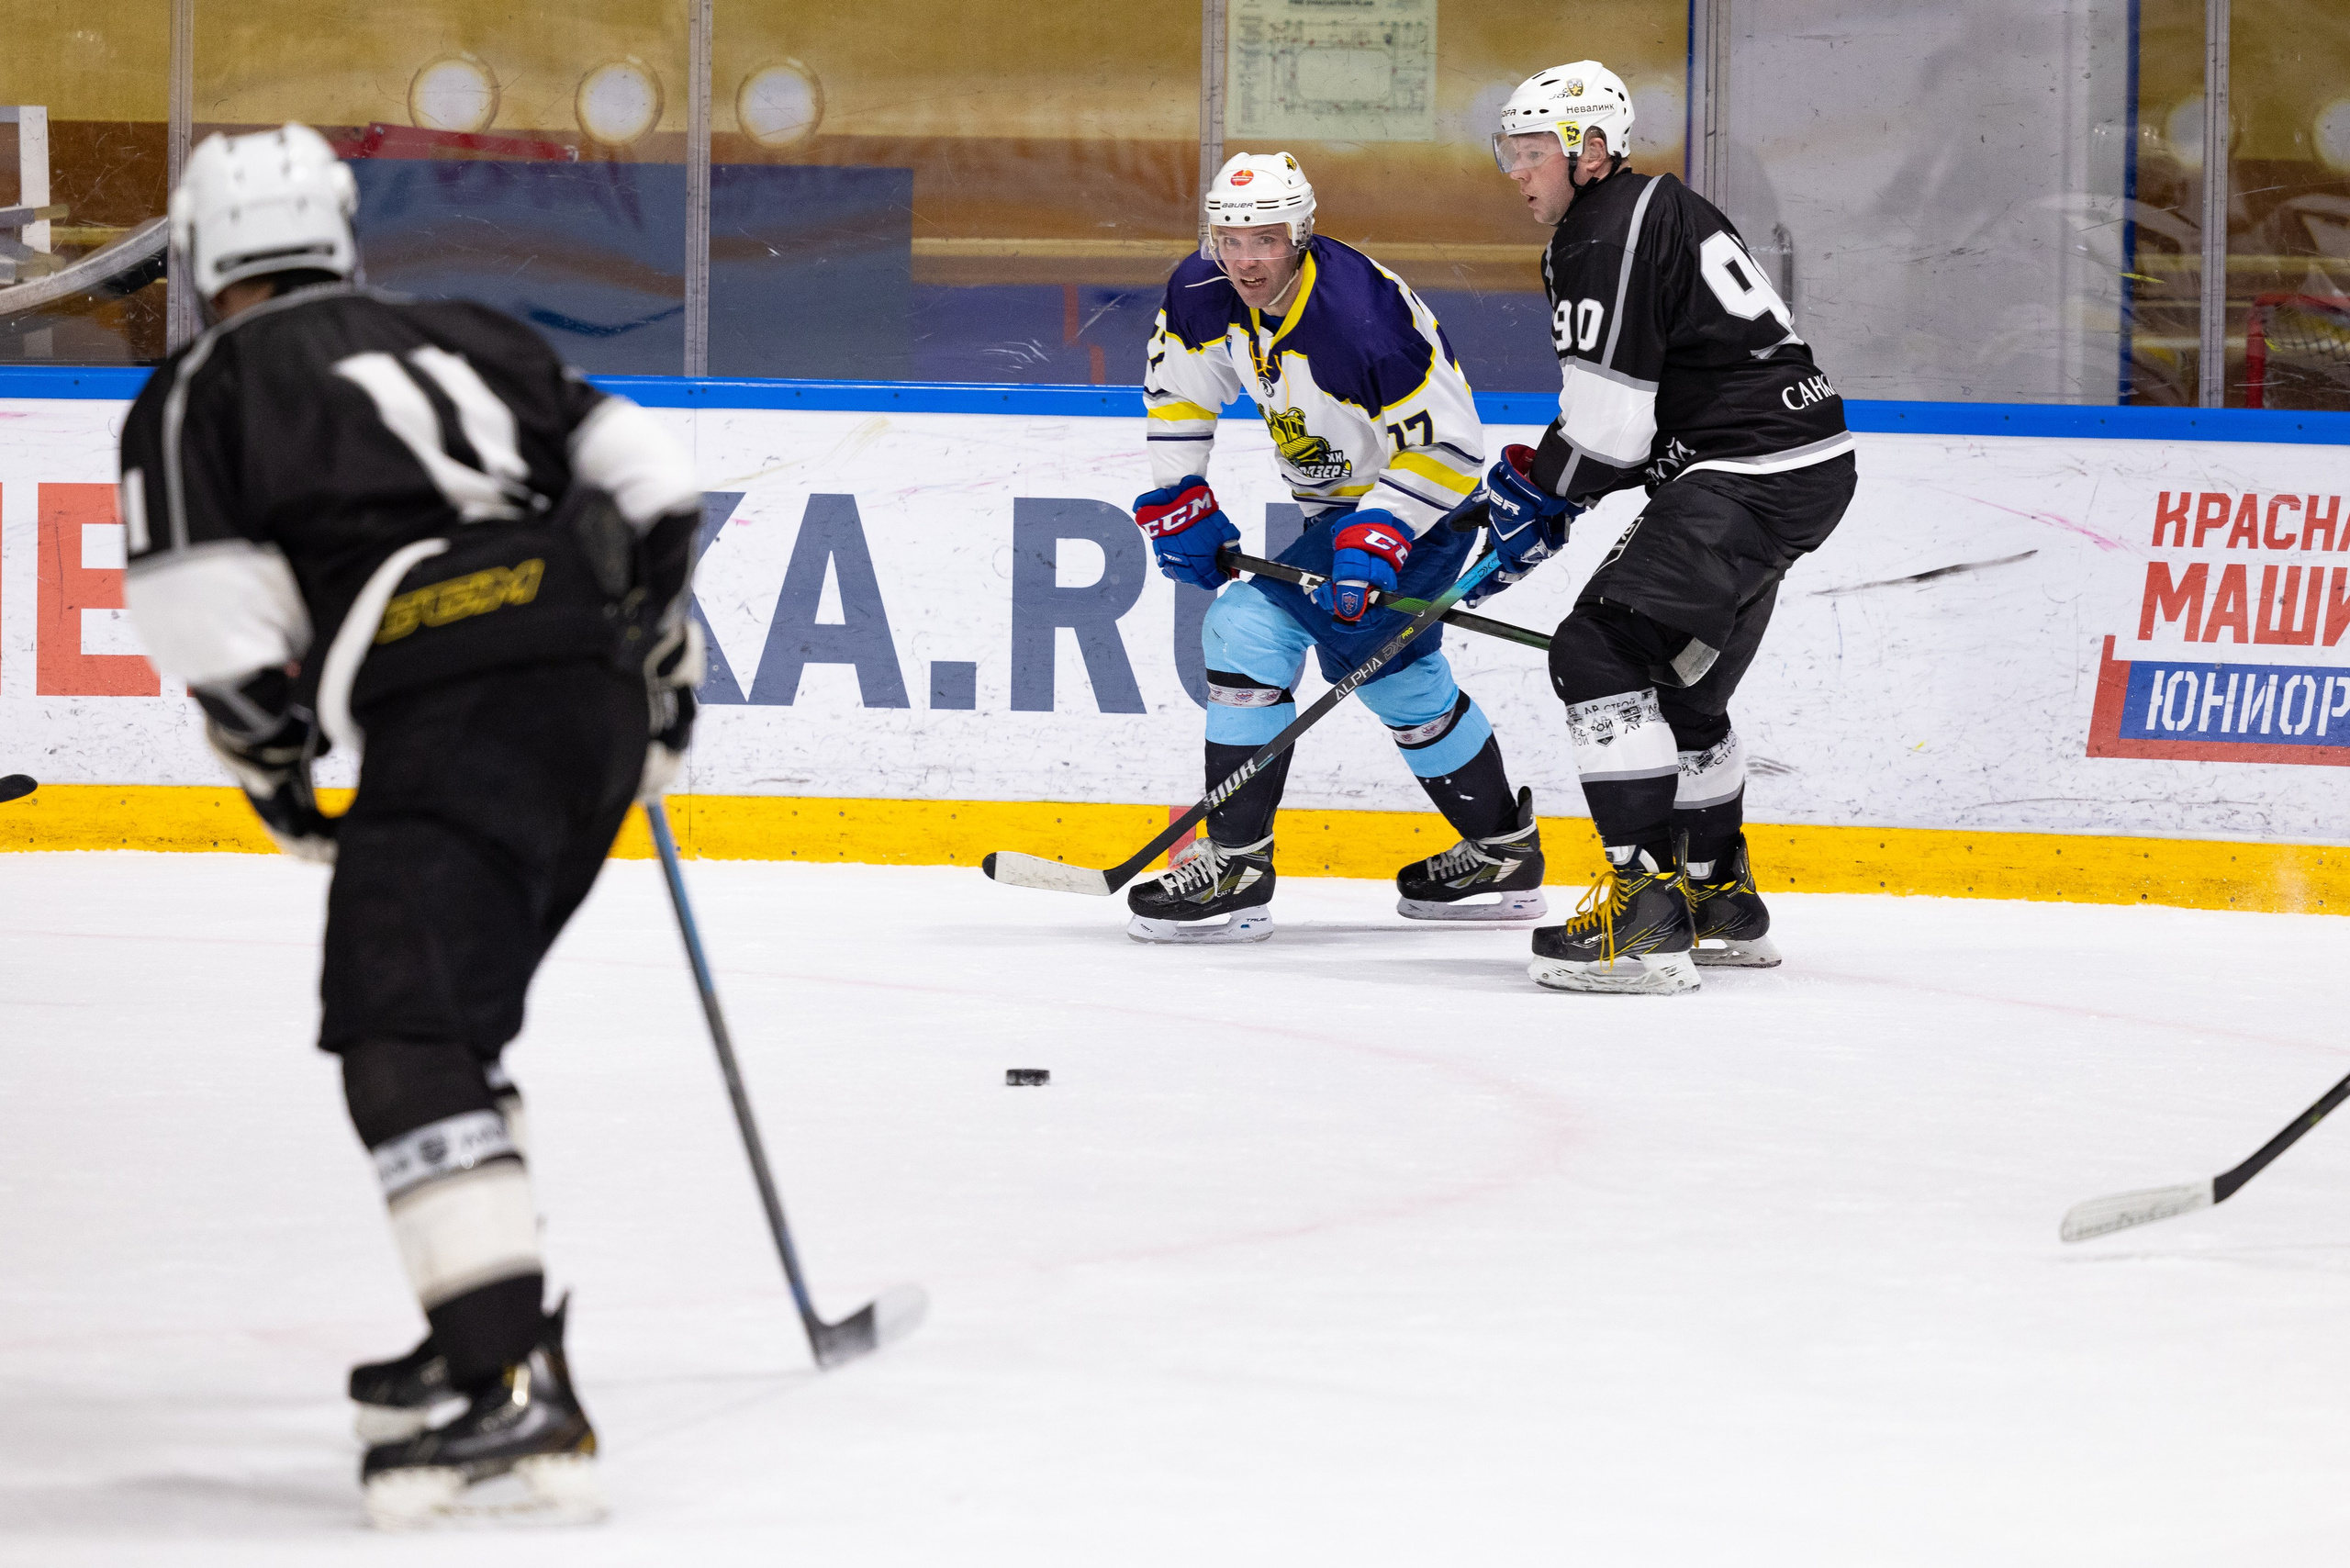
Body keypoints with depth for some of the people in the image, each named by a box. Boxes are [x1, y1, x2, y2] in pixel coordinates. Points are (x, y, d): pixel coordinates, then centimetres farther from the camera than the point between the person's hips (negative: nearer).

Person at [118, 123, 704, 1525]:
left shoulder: (200, 396, 9)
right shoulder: (468, 336, 26)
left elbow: (216, 632, -1)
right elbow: (644, 477, 21)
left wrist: (279, 777, 14)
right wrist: (661, 650, 31)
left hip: (455, 716, -7)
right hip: (602, 704, 7)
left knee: (405, 1044, -11)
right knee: (452, 1015, 23)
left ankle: (516, 1400, -24)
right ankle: (499, 1324, 26)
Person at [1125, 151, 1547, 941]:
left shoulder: (1362, 318, -32)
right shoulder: (1205, 292, -10)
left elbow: (1447, 444, -27)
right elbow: (1177, 390, 9)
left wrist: (1375, 537, -34)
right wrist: (1178, 504, 2)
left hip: (1425, 504, -9)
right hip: (1343, 505, 9)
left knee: (1254, 629, -20)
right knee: (1392, 670, 24)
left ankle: (1235, 869, -17)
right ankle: (1504, 853, 42)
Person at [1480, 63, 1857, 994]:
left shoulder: (1605, 237, -13)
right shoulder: (1655, 211, 21)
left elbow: (1608, 423, -16)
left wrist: (1537, 490, 2)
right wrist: (1543, 488, 20)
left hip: (1752, 477, -11)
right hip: (1798, 470, 11)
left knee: (1602, 649, -17)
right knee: (1679, 680, 24)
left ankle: (1647, 914, -23)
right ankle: (1723, 902, 35)